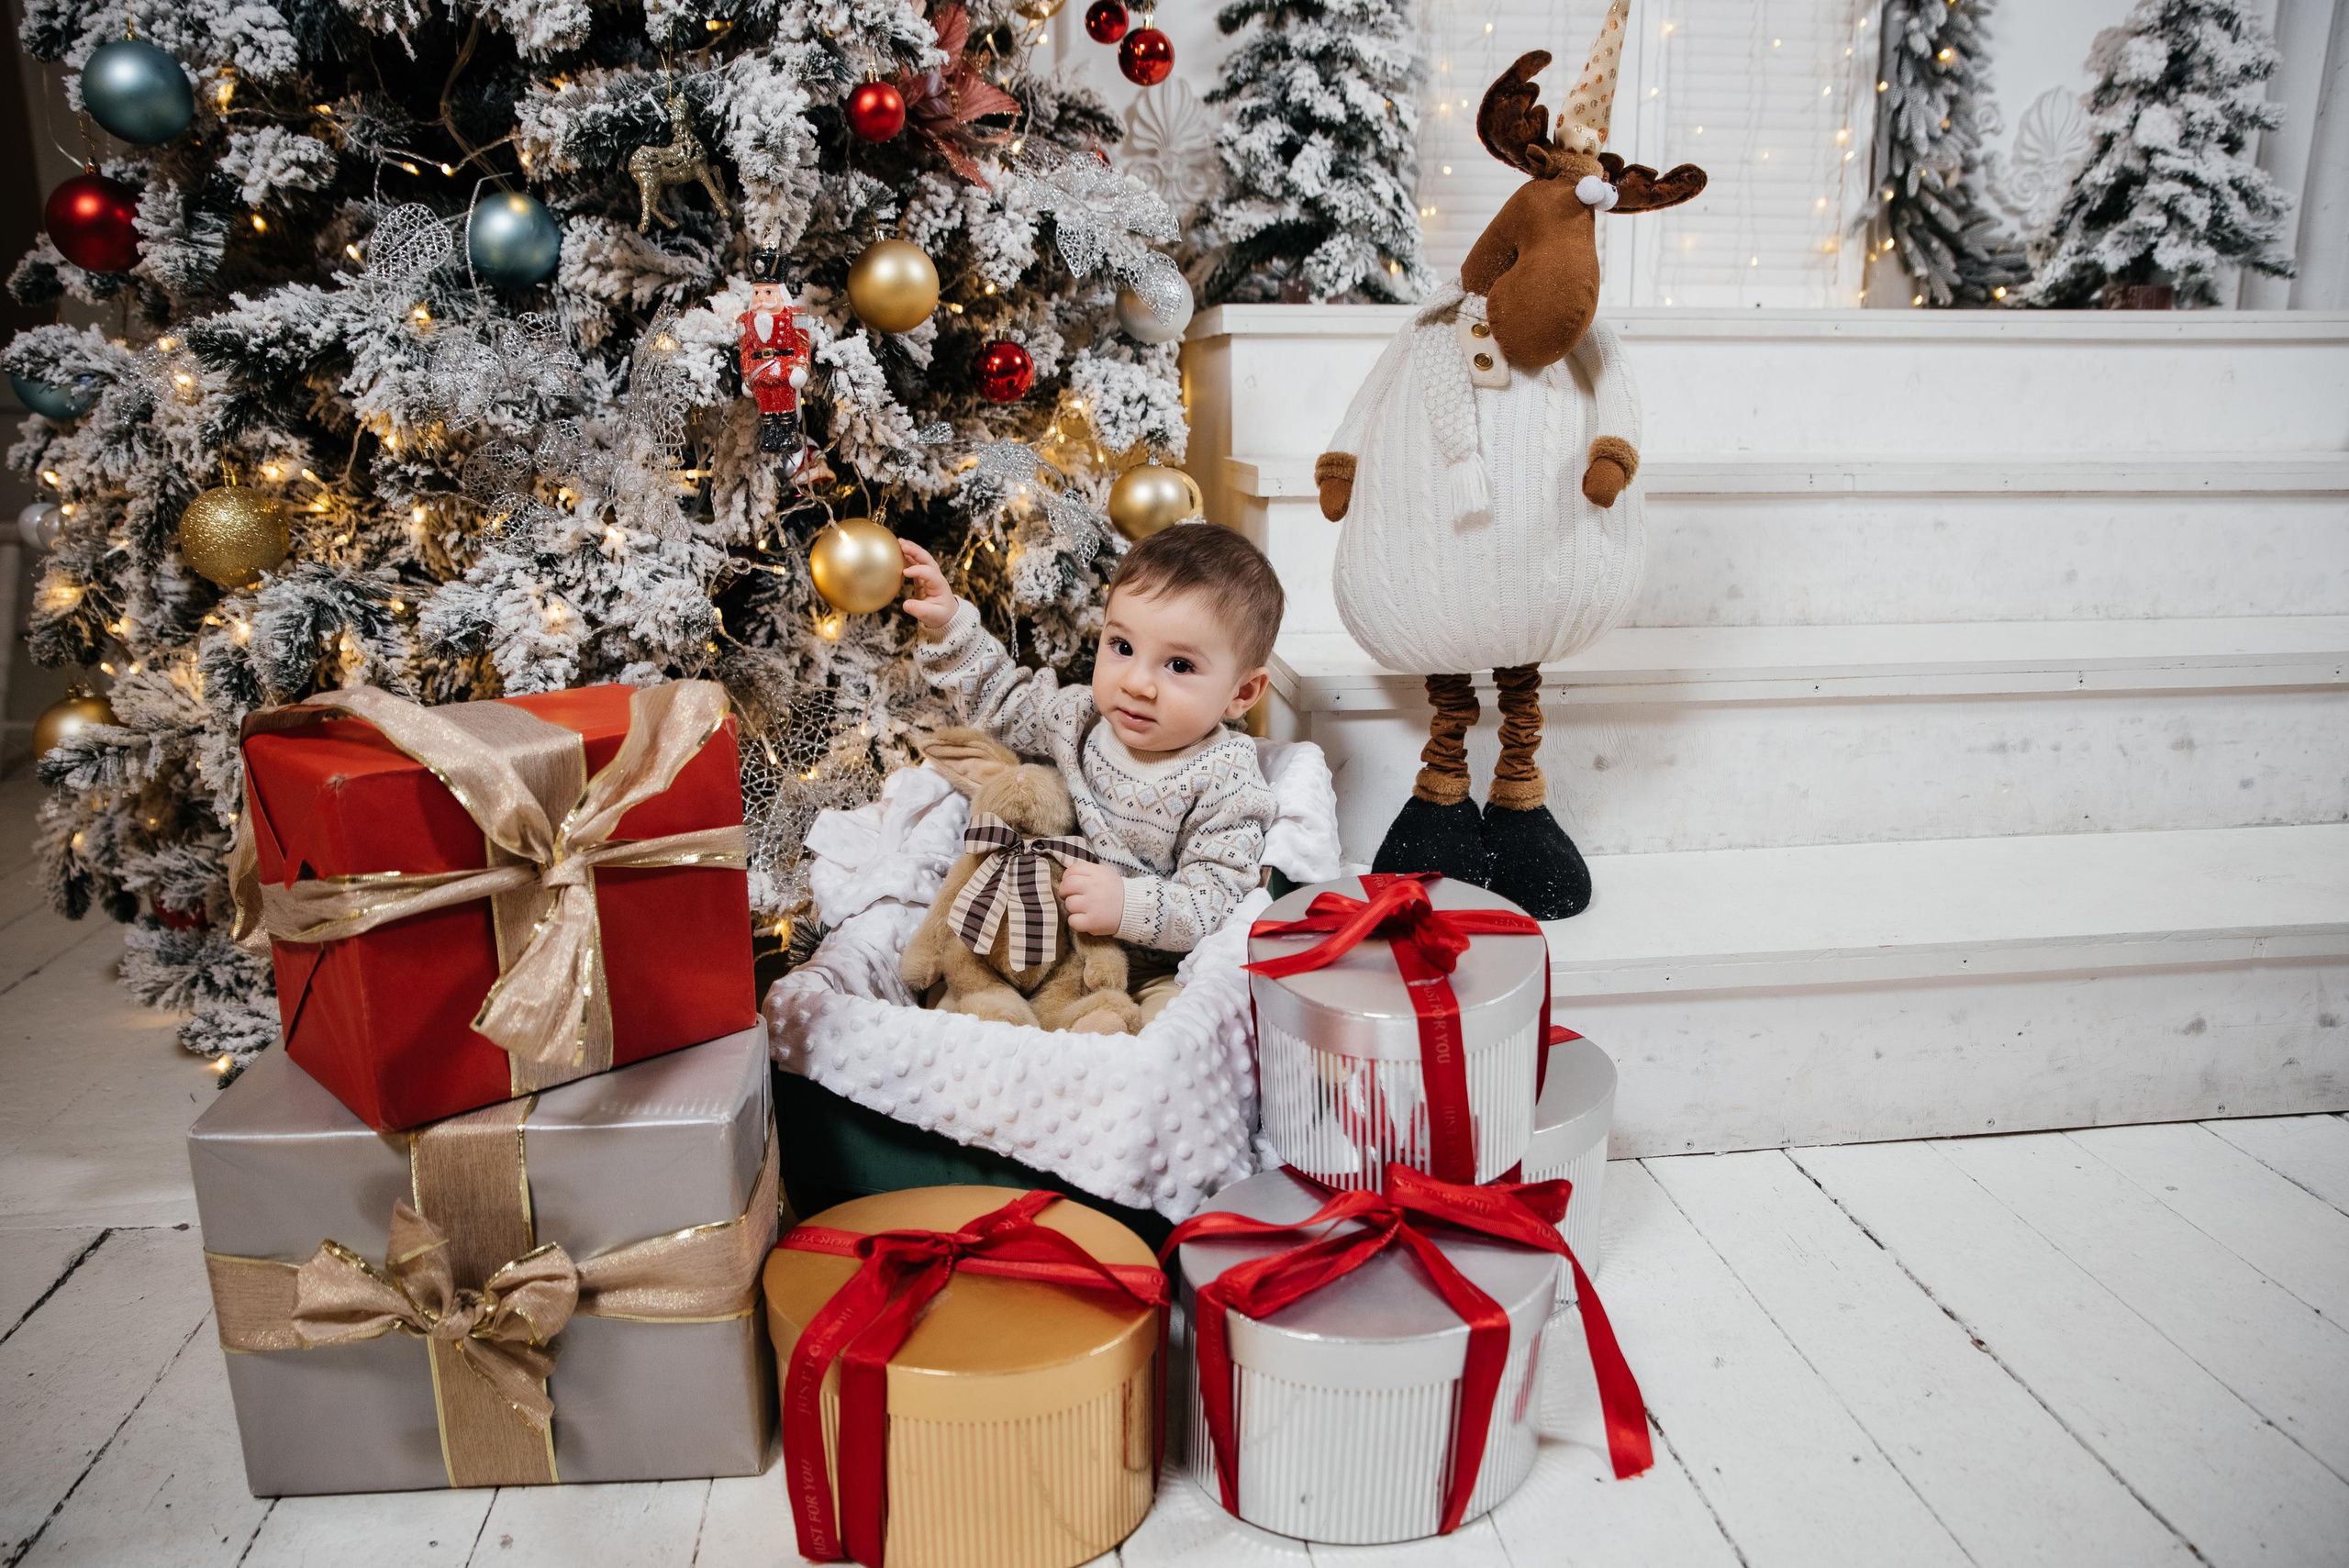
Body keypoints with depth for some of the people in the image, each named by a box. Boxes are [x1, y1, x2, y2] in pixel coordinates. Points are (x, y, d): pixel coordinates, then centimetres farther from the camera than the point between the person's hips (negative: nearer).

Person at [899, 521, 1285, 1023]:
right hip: (1056, 944, 6)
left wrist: (1129, 906, -37)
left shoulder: (1225, 782, -19)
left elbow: (1216, 900, -22)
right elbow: (1002, 701, 17)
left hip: (1158, 971, -5)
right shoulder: (1081, 718, -2)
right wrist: (949, 624, 7)